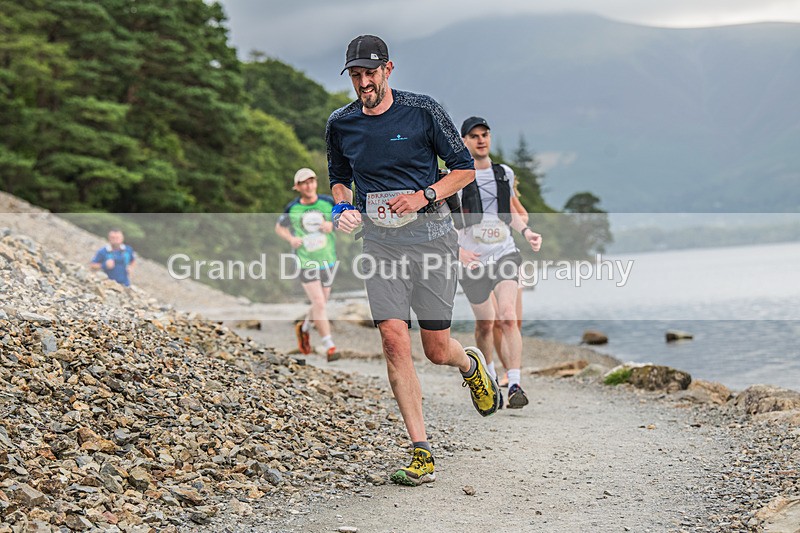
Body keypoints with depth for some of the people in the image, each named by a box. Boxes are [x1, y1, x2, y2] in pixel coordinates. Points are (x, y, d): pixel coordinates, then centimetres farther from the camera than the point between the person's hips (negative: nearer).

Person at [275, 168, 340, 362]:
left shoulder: (328, 202, -5)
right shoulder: (292, 208, -6)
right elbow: (279, 227, 10)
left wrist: (332, 225, -15)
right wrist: (290, 238, -10)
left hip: (328, 260, 3)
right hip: (305, 263, -3)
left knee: (321, 303, 14)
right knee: (319, 304, -12)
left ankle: (303, 328, 44)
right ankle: (329, 347, -5)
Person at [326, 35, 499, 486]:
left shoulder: (423, 111, -4)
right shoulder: (341, 124, 6)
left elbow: (465, 168, 1)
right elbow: (339, 178, 23)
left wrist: (424, 196, -14)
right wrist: (343, 206, 1)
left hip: (432, 236, -2)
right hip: (380, 242, 2)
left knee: (437, 350, 1)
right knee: (394, 340, -12)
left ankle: (471, 364, 40)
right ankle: (423, 454, -6)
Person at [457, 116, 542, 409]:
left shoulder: (505, 173, 10)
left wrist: (526, 231, 8)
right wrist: (457, 249, -19)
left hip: (504, 254, 2)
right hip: (473, 260, -1)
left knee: (508, 317, -18)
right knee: (485, 323, 10)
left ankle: (515, 385, -21)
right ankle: (488, 375, 36)